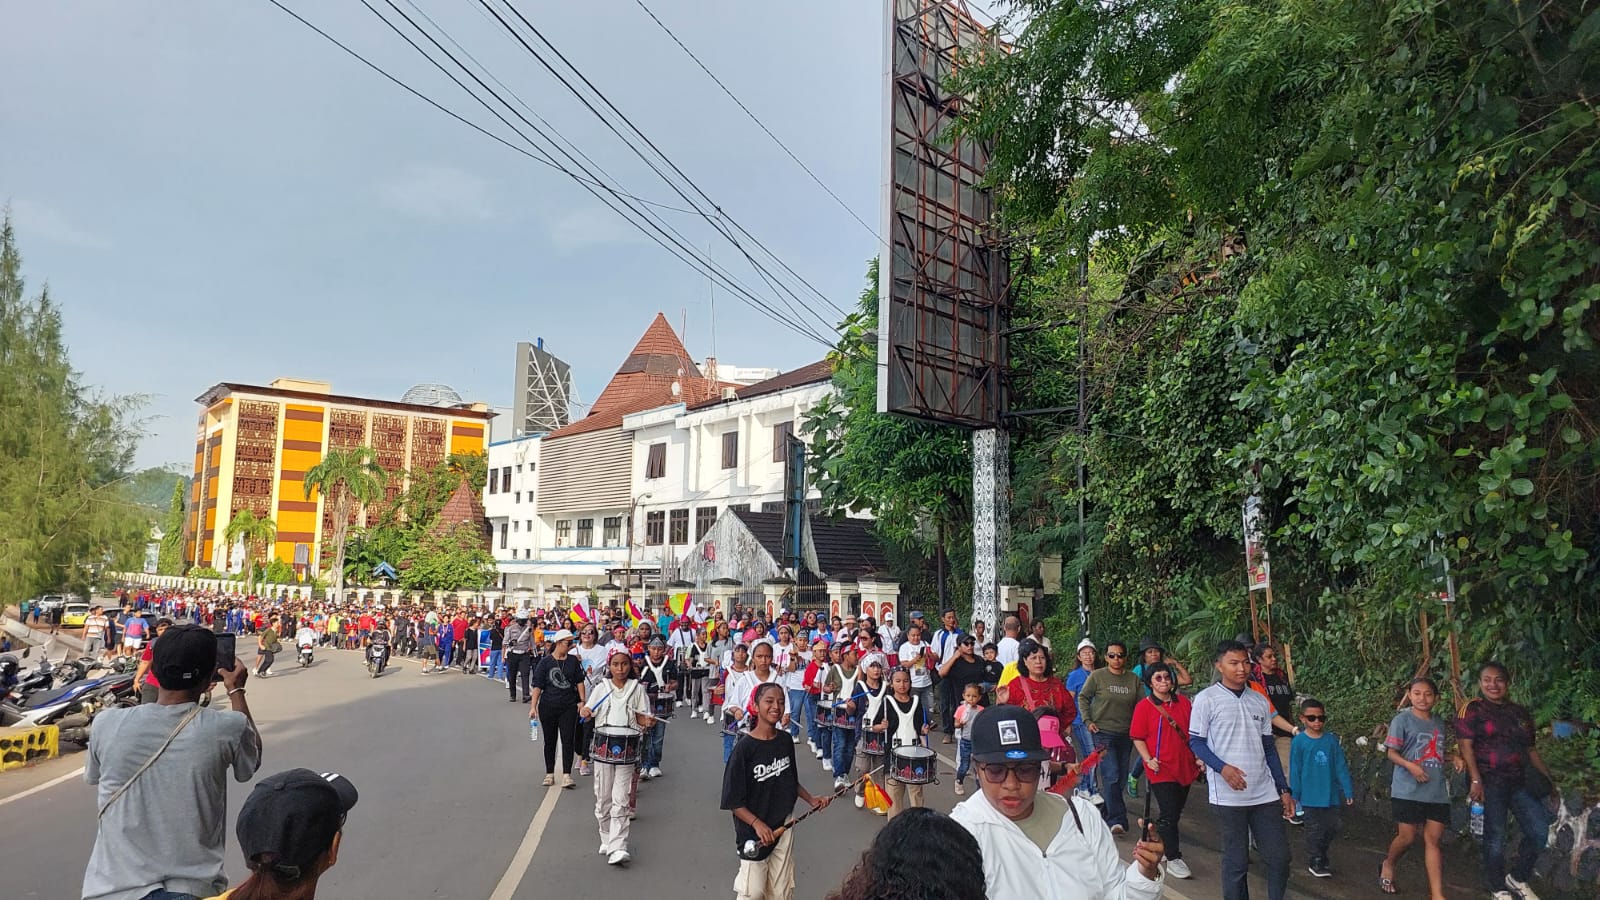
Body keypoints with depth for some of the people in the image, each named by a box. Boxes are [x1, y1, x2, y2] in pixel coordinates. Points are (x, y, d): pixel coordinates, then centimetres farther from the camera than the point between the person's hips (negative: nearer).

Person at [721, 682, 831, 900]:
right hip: (754, 833, -5)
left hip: (784, 828, 5)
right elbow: (733, 801, -16)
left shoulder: (786, 740, -1)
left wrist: (811, 800, 3)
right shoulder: (745, 747, -18)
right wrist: (757, 824, -27)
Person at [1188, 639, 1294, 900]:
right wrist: (1223, 768, -20)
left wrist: (1284, 788, 11)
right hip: (1228, 795, -4)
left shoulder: (1260, 702, 10)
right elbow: (1196, 742, -5)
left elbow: (1269, 748, 15)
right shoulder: (1206, 699, -6)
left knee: (1279, 857, 6)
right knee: (1236, 861, 4)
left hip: (1266, 794, 5)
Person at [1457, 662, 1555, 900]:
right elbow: (1466, 746, -10)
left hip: (1520, 781, 5)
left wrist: (1548, 776, 8)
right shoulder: (1473, 710, -3)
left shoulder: (1520, 712, 14)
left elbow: (1530, 750, 18)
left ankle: (1517, 877, 21)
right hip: (1490, 781, -5)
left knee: (1539, 831, -1)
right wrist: (1476, 780, -18)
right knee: (1495, 836, 0)